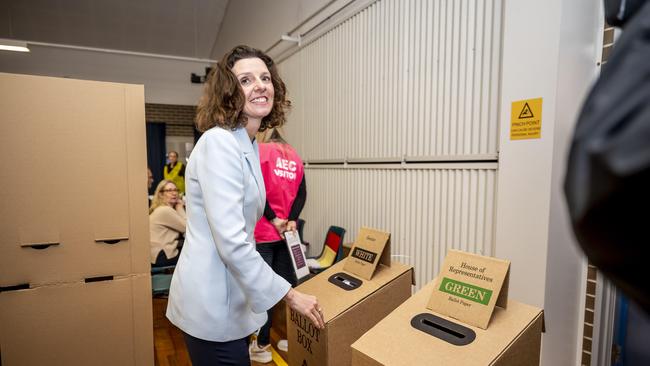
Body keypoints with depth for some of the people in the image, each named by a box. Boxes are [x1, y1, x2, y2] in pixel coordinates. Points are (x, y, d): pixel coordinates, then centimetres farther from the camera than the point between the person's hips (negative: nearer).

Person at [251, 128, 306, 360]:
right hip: (286, 231, 5)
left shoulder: (260, 151, -5)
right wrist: (291, 220, -6)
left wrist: (273, 219, -12)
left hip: (263, 231, -5)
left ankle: (262, 345, 16)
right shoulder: (294, 156, 11)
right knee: (288, 284, 13)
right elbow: (301, 193, 2)